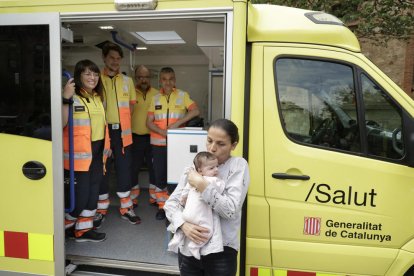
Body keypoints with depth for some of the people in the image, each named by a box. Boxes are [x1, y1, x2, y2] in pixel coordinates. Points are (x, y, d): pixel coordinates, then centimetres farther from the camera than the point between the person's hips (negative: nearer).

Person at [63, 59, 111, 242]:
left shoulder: (98, 98, 13)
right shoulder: (73, 97, -13)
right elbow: (62, 123, -26)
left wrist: (106, 145, 21)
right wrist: (66, 98, -34)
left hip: (97, 151, 8)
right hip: (80, 153, -8)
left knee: (93, 191, 12)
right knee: (80, 193, -2)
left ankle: (84, 229, 26)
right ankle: (64, 227, 24)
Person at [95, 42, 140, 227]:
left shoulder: (127, 81, 9)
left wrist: (122, 120, 7)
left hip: (122, 131, 3)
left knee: (124, 169, 7)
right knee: (102, 170, 7)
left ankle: (126, 208, 20)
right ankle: (101, 209, 20)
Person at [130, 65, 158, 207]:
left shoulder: (156, 94, 3)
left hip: (153, 136, 1)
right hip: (135, 137, -1)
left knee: (153, 166, 11)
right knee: (134, 167, 9)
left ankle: (154, 195, 26)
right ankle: (133, 196, 25)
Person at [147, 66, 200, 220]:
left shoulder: (183, 96, 0)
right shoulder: (155, 99, 6)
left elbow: (195, 111, -14)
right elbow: (149, 122, 1)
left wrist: (177, 123, -22)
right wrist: (163, 132, -16)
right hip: (159, 143, 2)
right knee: (160, 175, 8)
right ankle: (162, 206, 23)